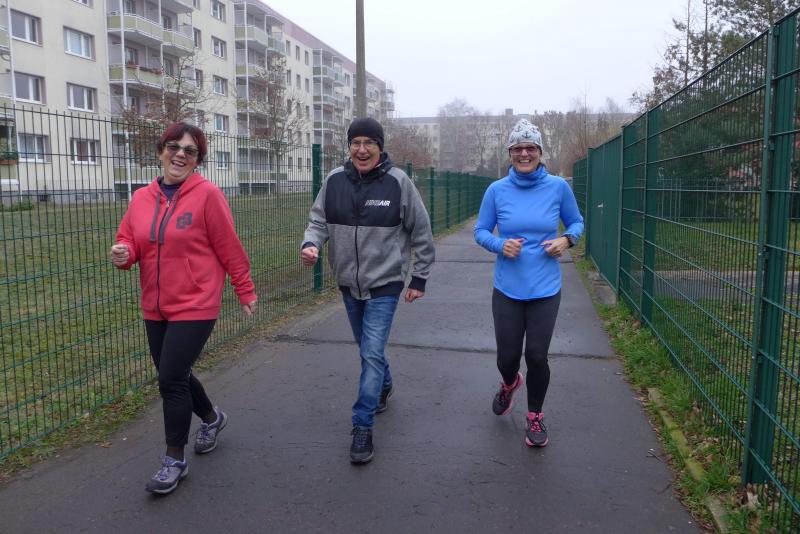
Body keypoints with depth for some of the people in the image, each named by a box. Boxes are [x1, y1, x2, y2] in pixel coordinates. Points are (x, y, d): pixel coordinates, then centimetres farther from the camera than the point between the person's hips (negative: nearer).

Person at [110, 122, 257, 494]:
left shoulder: (207, 195, -11)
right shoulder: (141, 199, 5)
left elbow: (230, 249, -8)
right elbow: (129, 241, 12)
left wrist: (246, 292, -3)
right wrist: (122, 254, -12)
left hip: (195, 306, -6)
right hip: (155, 308, 6)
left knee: (171, 380, -6)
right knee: (173, 376, 17)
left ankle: (175, 460, 13)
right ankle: (211, 418, 45)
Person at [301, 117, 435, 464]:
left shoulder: (398, 182, -12)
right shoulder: (334, 180, -3)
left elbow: (421, 232, -5)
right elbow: (319, 219, 3)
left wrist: (420, 278, -2)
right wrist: (310, 243, -20)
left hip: (384, 283, -4)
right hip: (349, 283, 5)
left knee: (372, 353, -10)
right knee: (367, 348, 21)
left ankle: (363, 426, 2)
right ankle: (384, 386, 50)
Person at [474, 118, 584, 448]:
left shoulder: (558, 187, -3)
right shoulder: (497, 190, -3)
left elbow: (576, 222, 11)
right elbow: (480, 231, 5)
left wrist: (567, 240, -10)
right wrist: (500, 244, -15)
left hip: (545, 289, 0)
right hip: (507, 289, 1)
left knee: (537, 356, 0)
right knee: (507, 356, 7)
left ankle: (535, 417, 27)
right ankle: (509, 384, 47)